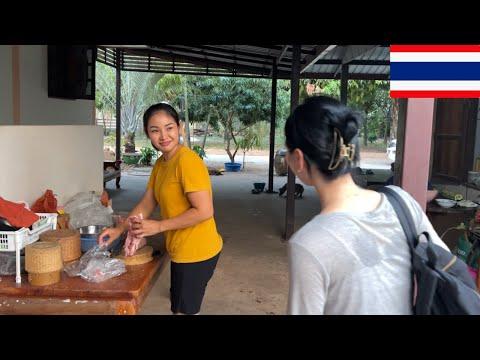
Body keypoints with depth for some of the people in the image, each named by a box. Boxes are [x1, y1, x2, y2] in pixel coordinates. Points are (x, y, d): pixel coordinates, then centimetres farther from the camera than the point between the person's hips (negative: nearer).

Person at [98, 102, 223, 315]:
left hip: (195, 252, -9)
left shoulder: (187, 160, -22)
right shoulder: (160, 163, 6)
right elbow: (147, 203, 12)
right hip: (182, 250, 9)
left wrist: (159, 226, -20)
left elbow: (204, 211, -25)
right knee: (179, 307, 24)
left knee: (184, 310, 9)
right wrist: (120, 229, 3)